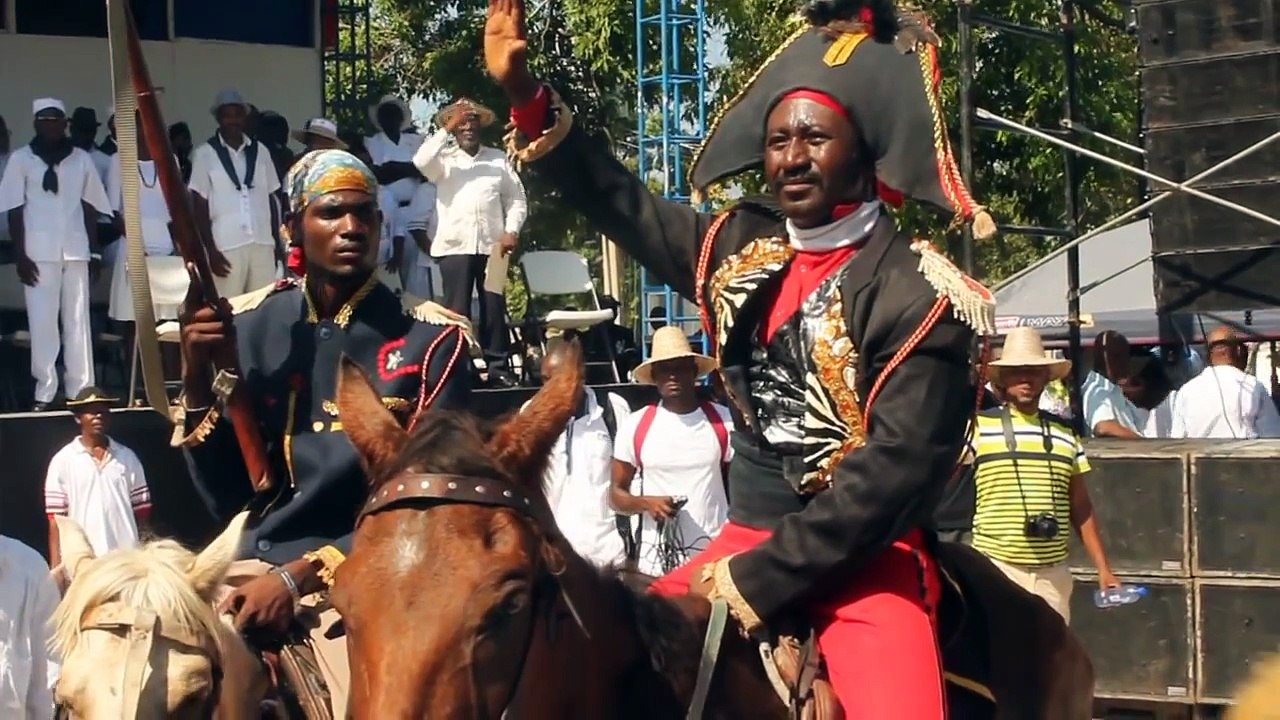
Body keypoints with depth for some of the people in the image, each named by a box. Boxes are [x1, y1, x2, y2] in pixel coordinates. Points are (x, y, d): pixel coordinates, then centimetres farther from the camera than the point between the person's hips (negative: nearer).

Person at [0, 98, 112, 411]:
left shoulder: (81, 159, 7)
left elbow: (91, 208, 10)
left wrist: (94, 251, 5)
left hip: (75, 252, 1)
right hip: (39, 253, -1)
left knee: (78, 320, 3)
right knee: (42, 321, -2)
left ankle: (81, 390, 6)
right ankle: (45, 391, 1)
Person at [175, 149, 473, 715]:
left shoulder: (430, 339, -2)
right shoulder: (247, 325, 8)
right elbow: (226, 499, 4)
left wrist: (301, 576, -14)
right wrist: (197, 378, -9)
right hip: (249, 569, 3)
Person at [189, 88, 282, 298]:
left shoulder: (260, 151, 10)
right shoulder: (205, 153, 1)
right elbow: (200, 206, 1)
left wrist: (277, 242, 10)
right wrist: (211, 250, -6)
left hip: (262, 243, 3)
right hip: (226, 246, -3)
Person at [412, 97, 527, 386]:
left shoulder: (498, 159, 13)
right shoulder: (445, 159, 7)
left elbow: (516, 199, 13)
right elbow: (421, 162, -16)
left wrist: (511, 231, -2)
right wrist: (446, 130, -12)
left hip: (491, 245, 2)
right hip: (454, 245, -2)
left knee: (494, 308, 3)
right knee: (457, 310, -3)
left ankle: (498, 368, 8)